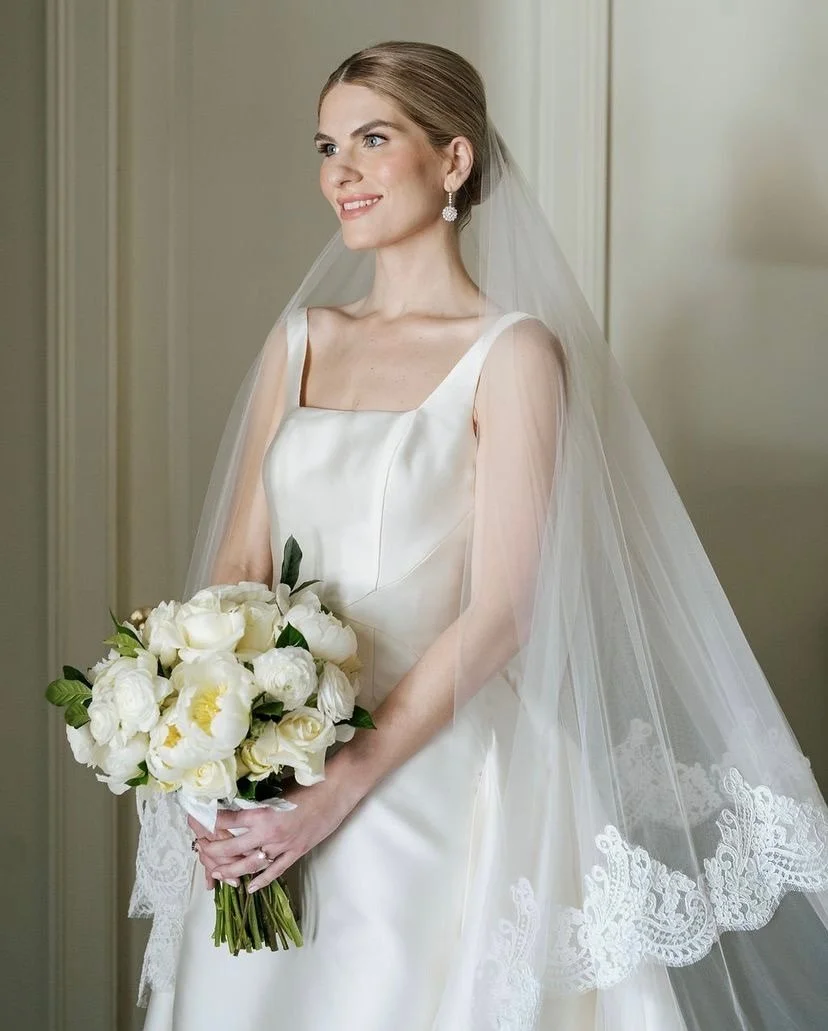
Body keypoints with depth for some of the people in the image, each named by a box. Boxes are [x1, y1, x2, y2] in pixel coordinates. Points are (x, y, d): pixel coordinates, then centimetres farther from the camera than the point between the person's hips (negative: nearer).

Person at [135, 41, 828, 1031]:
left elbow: (499, 612, -14)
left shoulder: (513, 351, -8)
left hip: (441, 772, -5)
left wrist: (345, 783, -18)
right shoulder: (300, 339, 8)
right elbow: (239, 562, 6)